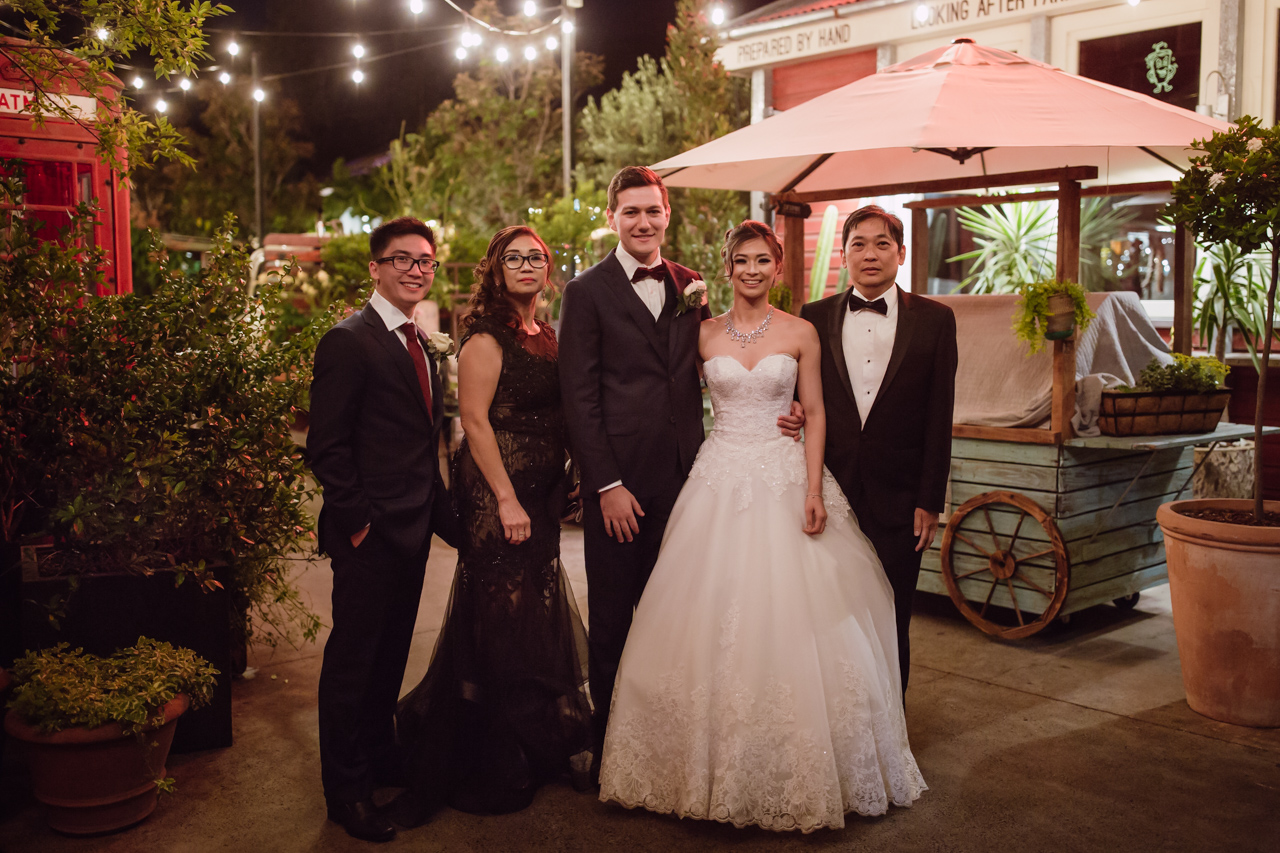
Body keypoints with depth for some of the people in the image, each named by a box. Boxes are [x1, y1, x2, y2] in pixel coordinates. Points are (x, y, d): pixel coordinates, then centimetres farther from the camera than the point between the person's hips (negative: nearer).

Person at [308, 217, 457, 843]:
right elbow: (327, 445, -16)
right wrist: (357, 519, -17)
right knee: (352, 660, 4)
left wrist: (440, 513, 10)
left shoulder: (421, 346, 14)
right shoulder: (349, 342, -12)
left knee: (390, 655, 19)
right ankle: (346, 791, 18)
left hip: (413, 530, 8)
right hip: (371, 533, -8)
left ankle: (380, 760, 35)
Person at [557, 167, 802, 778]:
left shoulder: (690, 286, 11)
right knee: (614, 618, 8)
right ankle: (611, 742, 25)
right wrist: (607, 486, -11)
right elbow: (579, 399, -6)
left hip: (682, 474, 4)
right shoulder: (587, 293, -3)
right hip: (619, 481, -3)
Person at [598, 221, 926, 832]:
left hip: (784, 479, -1)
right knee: (711, 622, 1)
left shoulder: (800, 334, 3)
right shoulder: (704, 334, 7)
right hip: (719, 481, 1)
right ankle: (712, 765, 16)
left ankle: (797, 772, 15)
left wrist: (814, 490, -7)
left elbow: (815, 414, 2)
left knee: (790, 620, -2)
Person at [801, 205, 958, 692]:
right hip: (830, 493, 1)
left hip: (898, 500, -1)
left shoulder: (934, 320, 1)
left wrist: (930, 501, -4)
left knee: (890, 624, 9)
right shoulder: (814, 318, 5)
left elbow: (939, 419, -1)